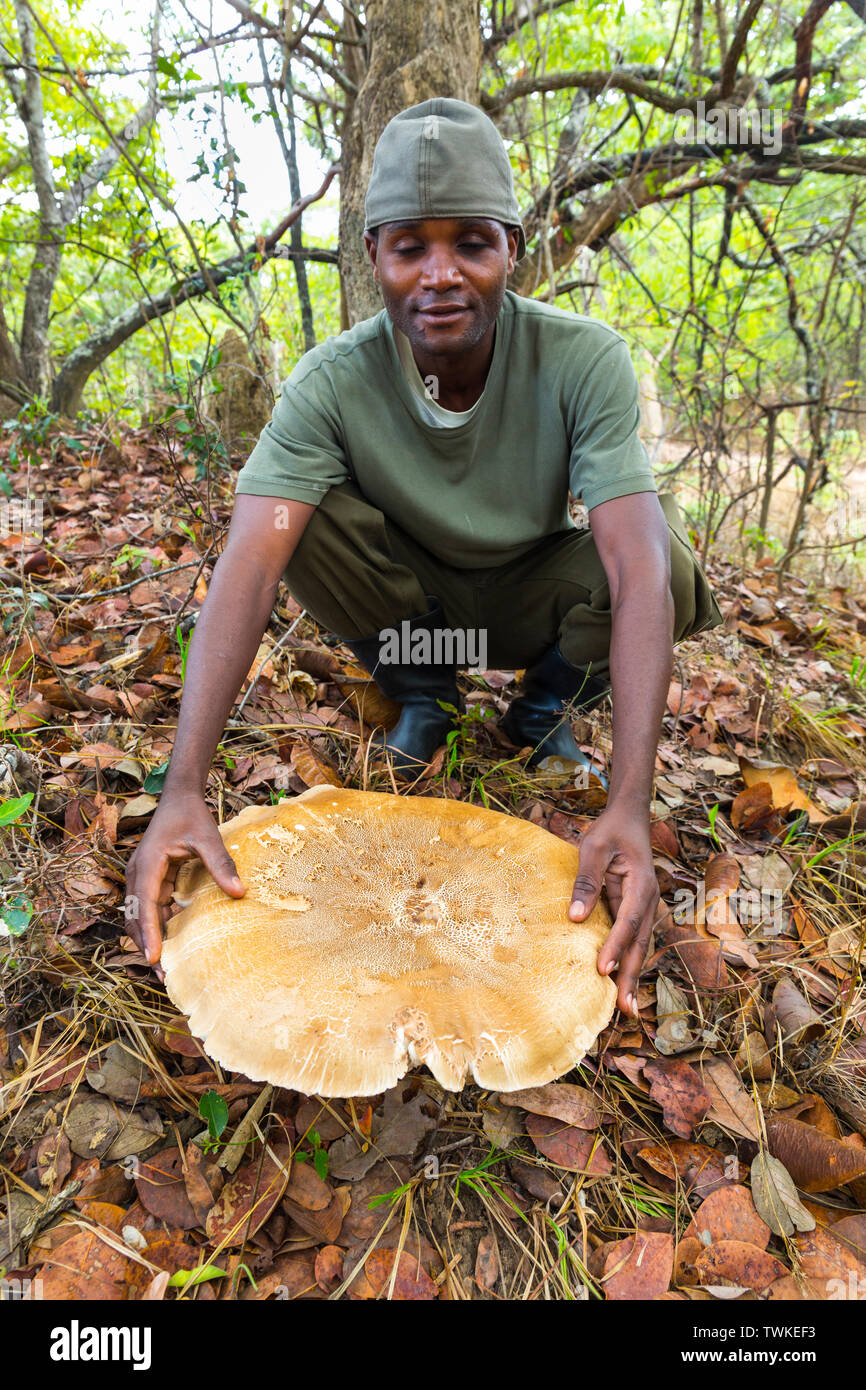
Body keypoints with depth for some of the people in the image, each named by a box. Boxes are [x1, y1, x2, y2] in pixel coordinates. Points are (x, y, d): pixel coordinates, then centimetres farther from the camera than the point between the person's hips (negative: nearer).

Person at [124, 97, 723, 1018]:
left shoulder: (584, 359, -24)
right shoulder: (333, 380, -22)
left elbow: (636, 566, -35)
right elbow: (248, 566, -33)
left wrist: (629, 806, -47)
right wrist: (183, 791, -44)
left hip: (534, 596, 0)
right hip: (414, 599, 1)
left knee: (663, 561, -30)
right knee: (297, 517, -26)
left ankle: (549, 704, 2)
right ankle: (423, 695, -1)